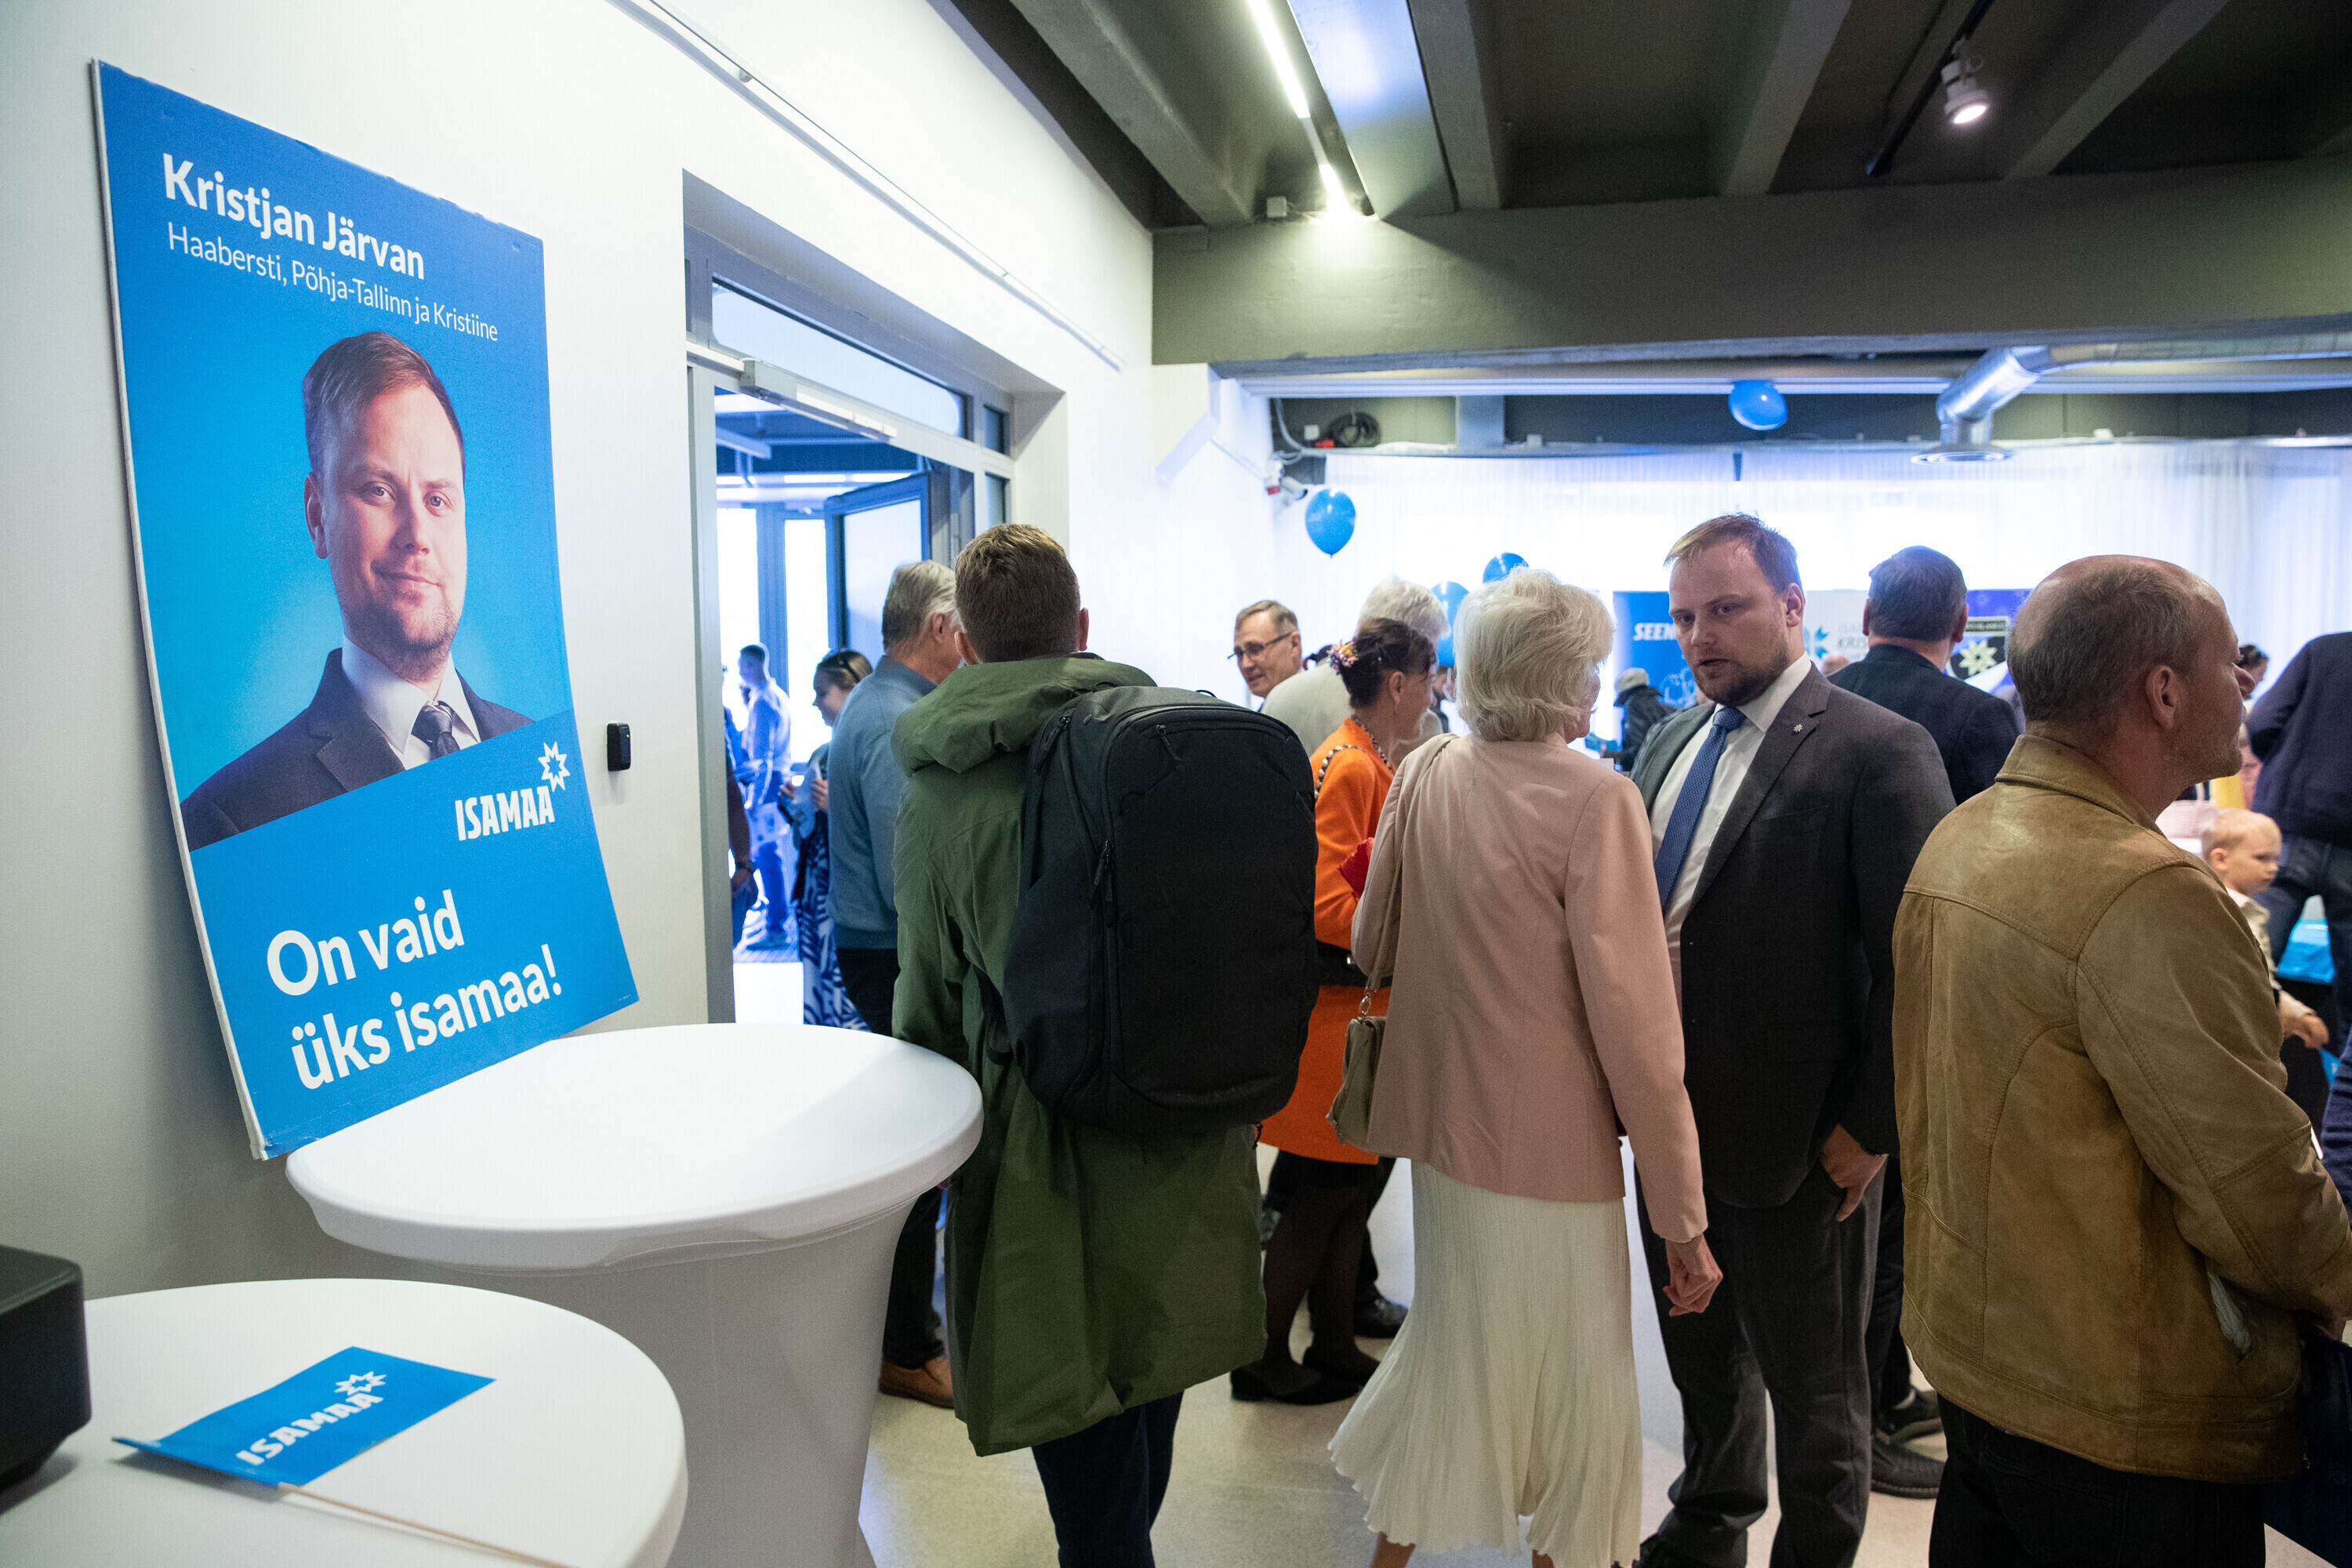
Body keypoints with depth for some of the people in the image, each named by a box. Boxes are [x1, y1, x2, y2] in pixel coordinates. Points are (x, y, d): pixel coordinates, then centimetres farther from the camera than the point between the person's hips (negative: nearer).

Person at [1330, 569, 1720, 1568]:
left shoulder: (1425, 775, -1)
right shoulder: (1596, 799, -18)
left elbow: (1370, 941, 11)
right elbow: (1632, 1021, -18)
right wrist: (1683, 1217, -12)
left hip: (1443, 1115, 7)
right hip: (1550, 1145, -6)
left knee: (1455, 1344, 25)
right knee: (1575, 1383, 14)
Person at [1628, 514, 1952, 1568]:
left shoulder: (1878, 751, -16)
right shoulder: (1671, 740, 6)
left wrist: (1871, 1127, -15)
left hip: (1794, 1139, -7)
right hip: (1672, 1117, 7)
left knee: (1812, 1384, 15)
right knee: (1699, 1352, 25)